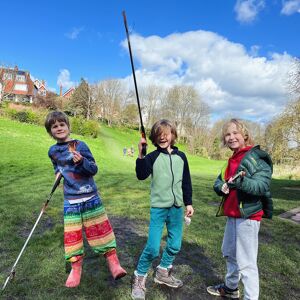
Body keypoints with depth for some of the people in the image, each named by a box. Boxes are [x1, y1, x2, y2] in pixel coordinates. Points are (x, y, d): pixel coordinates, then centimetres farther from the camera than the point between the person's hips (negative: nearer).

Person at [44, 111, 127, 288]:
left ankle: (114, 264, 15)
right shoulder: (52, 151, 5)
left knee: (102, 230, 2)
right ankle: (76, 268, 28)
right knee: (72, 236, 9)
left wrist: (82, 161, -27)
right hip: (71, 200, 3)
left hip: (91, 197, -3)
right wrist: (58, 174, 6)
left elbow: (94, 169, -9)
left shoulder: (80, 145, -7)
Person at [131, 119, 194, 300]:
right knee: (153, 248, -7)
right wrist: (141, 155, -33)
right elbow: (141, 175, -22)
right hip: (158, 208, -4)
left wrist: (188, 203, 12)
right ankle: (140, 278, 17)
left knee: (175, 245, 13)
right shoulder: (153, 157, -6)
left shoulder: (180, 156, 5)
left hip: (177, 208, 4)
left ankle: (163, 273, 38)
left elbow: (186, 182, 12)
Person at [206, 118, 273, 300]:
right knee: (229, 253, 23)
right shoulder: (233, 159, 13)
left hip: (248, 215, -9)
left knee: (246, 262, -5)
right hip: (232, 214, 9)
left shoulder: (256, 156, -13)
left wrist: (241, 181, -43)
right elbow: (218, 182, 13)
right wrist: (222, 186, -10)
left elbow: (262, 185, -25)